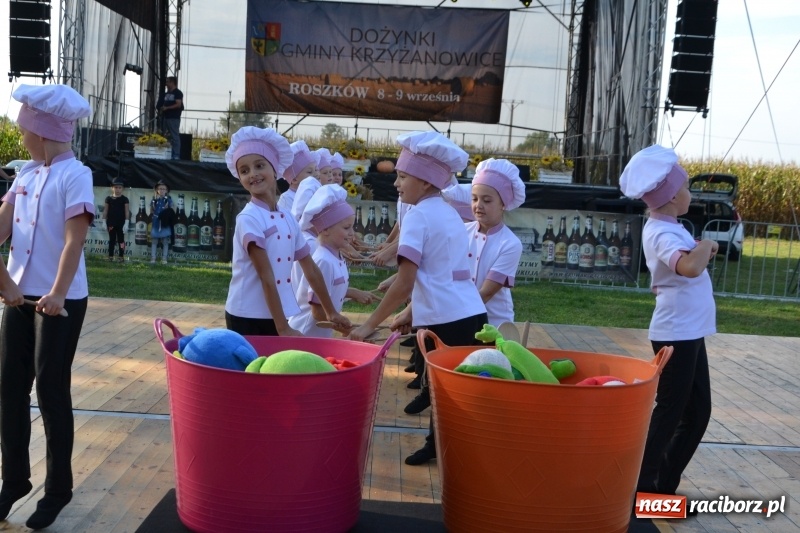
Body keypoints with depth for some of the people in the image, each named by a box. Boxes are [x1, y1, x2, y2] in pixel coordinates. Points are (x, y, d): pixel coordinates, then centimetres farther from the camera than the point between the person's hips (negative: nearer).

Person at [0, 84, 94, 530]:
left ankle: (59, 489, 16)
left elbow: (74, 241, -19)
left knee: (51, 391, 1)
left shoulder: (75, 175, -10)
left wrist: (57, 293, -28)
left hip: (60, 301, -7)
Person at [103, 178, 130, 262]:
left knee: (121, 240, 2)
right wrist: (104, 222, 2)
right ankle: (110, 256, 10)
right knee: (111, 240, 7)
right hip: (111, 223, 2)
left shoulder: (124, 199, -1)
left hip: (121, 223, -2)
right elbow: (105, 210, 7)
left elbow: (127, 212, -4)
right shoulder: (108, 198, 4)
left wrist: (126, 223, -10)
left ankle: (121, 257, 4)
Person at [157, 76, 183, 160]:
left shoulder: (178, 93, -5)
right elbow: (163, 104, 27)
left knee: (175, 137, -10)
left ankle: (176, 155, -11)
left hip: (174, 118, -8)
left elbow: (178, 104, -14)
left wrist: (166, 108, -16)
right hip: (166, 117, 8)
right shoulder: (166, 93, 19)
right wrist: (162, 109, 5)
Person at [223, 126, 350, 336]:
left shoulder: (288, 219, 6)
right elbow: (266, 276, -20)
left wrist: (331, 312, 18)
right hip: (246, 317, -6)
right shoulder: (248, 218, -14)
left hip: (276, 316, 6)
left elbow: (311, 269, 14)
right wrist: (283, 328, -22)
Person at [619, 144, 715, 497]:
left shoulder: (668, 227, 11)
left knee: (697, 412, 15)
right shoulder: (662, 233, -19)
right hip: (676, 334, -10)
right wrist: (707, 245, -20)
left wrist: (703, 250, 3)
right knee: (669, 413, -3)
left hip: (689, 333, 10)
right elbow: (690, 267, -37)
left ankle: (664, 485, 22)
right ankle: (642, 488, 6)